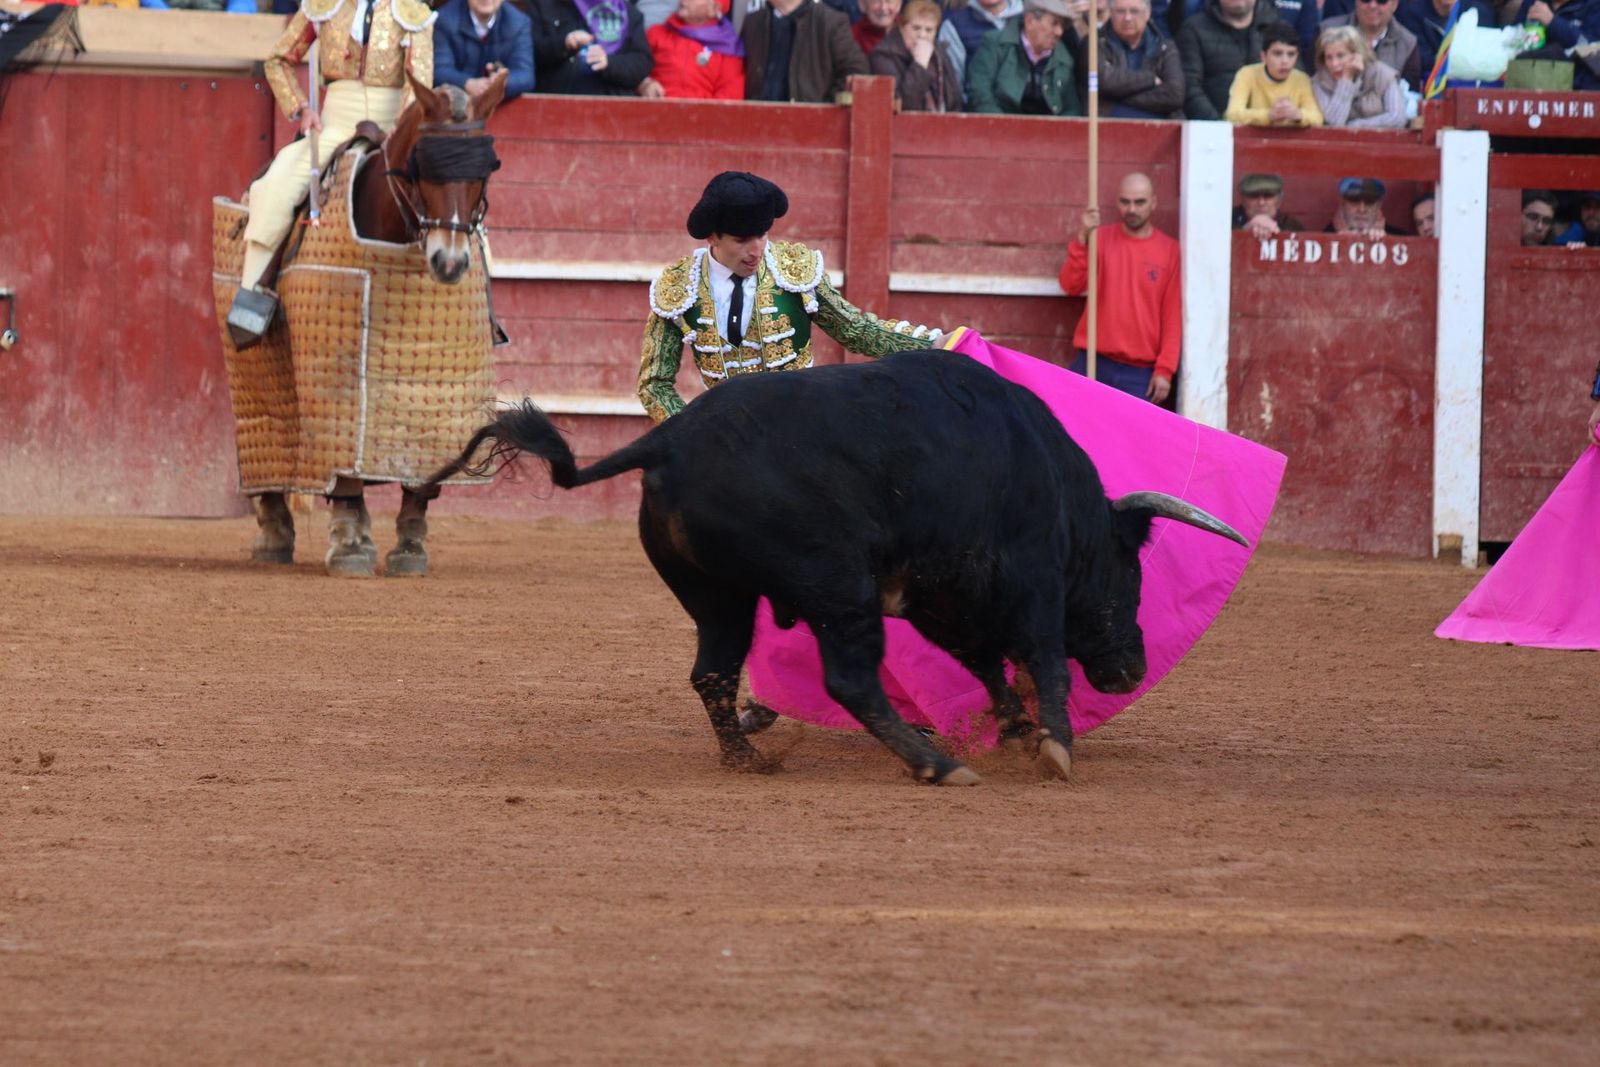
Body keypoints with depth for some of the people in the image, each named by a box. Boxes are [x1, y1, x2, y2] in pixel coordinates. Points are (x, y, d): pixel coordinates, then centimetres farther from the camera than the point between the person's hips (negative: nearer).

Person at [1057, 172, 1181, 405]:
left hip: (1140, 372, -1)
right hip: (1094, 363, 1)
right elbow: (1071, 286, -7)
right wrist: (1082, 238, -20)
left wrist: (1165, 370, -5)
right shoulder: (1100, 239, 5)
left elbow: (1173, 315, 1)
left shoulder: (1170, 251, 2)